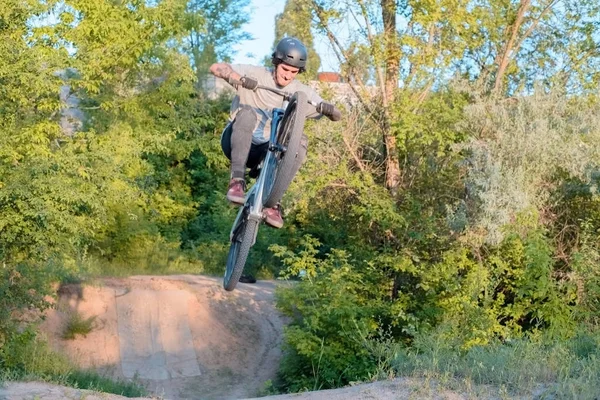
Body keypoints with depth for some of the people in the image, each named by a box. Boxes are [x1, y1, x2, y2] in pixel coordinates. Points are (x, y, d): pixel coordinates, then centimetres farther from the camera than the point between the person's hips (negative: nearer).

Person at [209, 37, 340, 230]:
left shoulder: (302, 92, 1)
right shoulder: (256, 74, -6)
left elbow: (336, 114, -3)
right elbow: (216, 67, -14)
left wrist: (328, 108, -27)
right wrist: (239, 78, -33)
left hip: (265, 151, 3)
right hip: (237, 144, -3)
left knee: (300, 142, -25)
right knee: (247, 113, -33)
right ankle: (237, 180, -36)